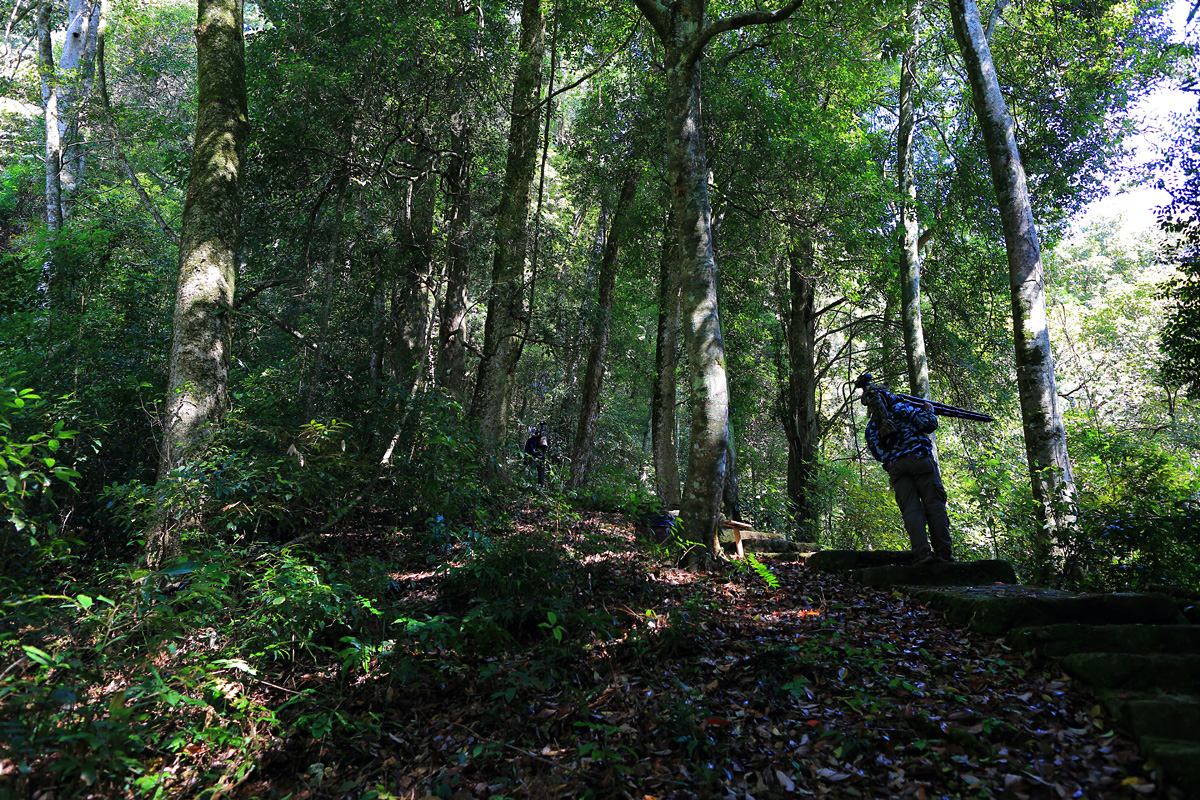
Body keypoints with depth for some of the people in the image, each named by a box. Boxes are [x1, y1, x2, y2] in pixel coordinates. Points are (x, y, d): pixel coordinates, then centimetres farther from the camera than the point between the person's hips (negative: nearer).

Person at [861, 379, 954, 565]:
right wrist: (929, 410, 20)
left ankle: (922, 553, -13)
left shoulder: (871, 427, 17)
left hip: (895, 467, 3)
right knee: (935, 505, 0)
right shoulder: (902, 409, 6)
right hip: (919, 459, -3)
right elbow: (929, 424, 0)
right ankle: (944, 552, -4)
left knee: (911, 509, -2)